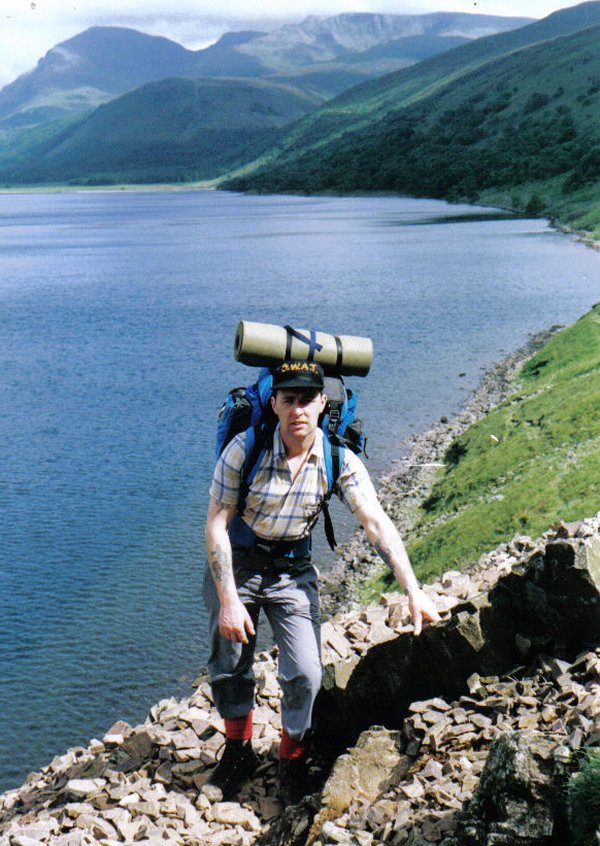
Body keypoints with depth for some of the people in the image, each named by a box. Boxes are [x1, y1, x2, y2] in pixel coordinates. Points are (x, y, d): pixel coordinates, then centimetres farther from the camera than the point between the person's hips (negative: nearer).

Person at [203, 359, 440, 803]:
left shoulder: (340, 461, -16)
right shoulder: (245, 450, -22)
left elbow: (378, 524, -16)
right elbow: (216, 523, -18)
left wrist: (414, 592, -24)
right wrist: (228, 600, -23)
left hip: (294, 570, 1)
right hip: (236, 563, -1)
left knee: (305, 674, -8)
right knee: (229, 664, 6)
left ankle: (294, 762, 19)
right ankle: (239, 751, 33)